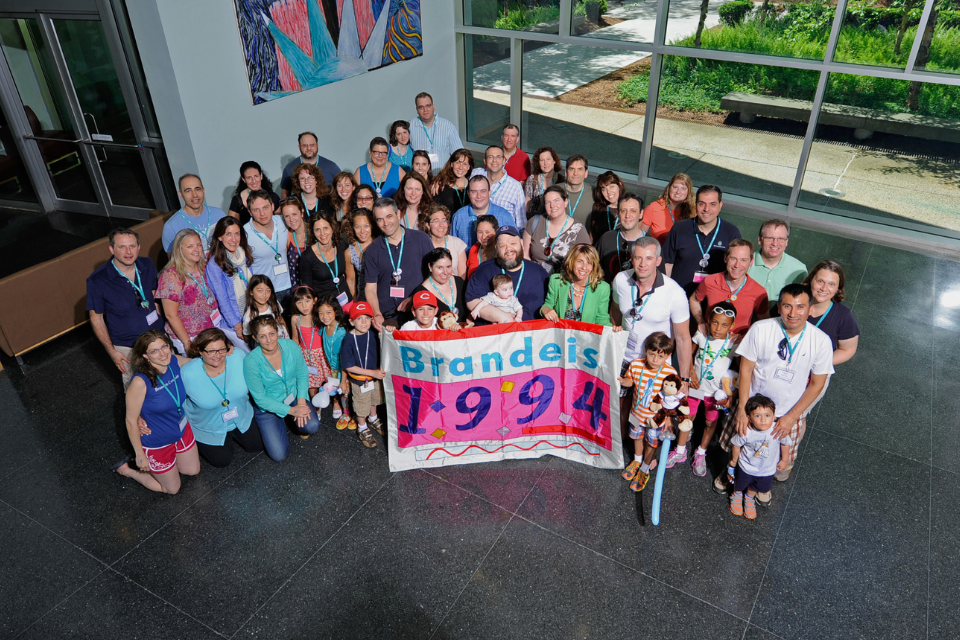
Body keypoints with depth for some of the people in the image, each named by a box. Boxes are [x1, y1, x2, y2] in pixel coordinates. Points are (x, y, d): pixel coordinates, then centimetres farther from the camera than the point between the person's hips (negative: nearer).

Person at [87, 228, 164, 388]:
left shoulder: (147, 265, -9)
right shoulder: (98, 280, -20)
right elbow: (96, 318, -10)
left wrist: (159, 320, 4)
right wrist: (112, 351, -9)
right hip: (127, 346, -3)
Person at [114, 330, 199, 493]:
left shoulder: (174, 362, -17)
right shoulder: (140, 382, -33)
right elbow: (131, 421, -22)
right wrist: (140, 455, -14)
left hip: (181, 430, 6)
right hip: (157, 443, -6)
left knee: (193, 470, 26)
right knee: (172, 488, 18)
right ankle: (127, 469, 35)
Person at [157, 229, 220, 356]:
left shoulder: (205, 267, 2)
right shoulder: (171, 276, -16)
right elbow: (171, 315, -15)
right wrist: (188, 343, -14)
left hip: (213, 328, 5)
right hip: (190, 337, -5)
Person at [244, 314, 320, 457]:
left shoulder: (291, 346, -15)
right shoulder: (251, 361, -24)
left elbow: (302, 374, -2)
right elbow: (260, 398, -18)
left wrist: (301, 401, -16)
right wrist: (291, 410, -20)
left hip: (294, 397, 2)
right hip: (268, 407, -2)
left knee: (312, 426, -25)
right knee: (279, 454, -11)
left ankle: (299, 424, 13)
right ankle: (281, 424, 20)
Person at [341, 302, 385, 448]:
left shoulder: (373, 334, -14)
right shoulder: (349, 340, -26)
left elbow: (380, 352, 3)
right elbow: (348, 366, -23)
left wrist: (380, 370, -14)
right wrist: (372, 372, -25)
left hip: (376, 376, 4)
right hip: (359, 381, -4)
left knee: (374, 401, 28)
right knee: (362, 408, 16)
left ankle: (373, 420, 56)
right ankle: (362, 429, 43)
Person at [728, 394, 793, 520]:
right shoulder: (746, 432, -35)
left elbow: (786, 443, -10)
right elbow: (736, 444, -14)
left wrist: (784, 460, 3)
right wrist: (734, 460, 1)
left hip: (767, 470, 1)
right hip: (746, 466, -1)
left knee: (759, 487, 28)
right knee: (740, 485, 27)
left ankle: (749, 498, 61)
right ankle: (737, 495, 61)